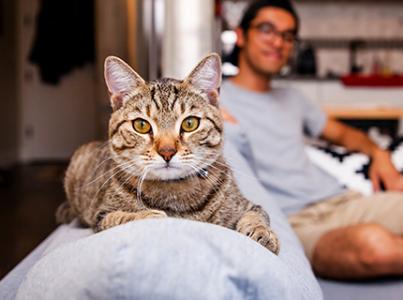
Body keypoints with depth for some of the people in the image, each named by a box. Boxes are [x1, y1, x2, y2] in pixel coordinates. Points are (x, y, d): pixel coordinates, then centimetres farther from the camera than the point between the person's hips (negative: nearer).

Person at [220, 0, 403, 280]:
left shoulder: (291, 99, 27)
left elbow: (342, 133, 35)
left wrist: (379, 153, 14)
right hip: (293, 223, -6)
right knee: (372, 243, -37)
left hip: (341, 201, 6)